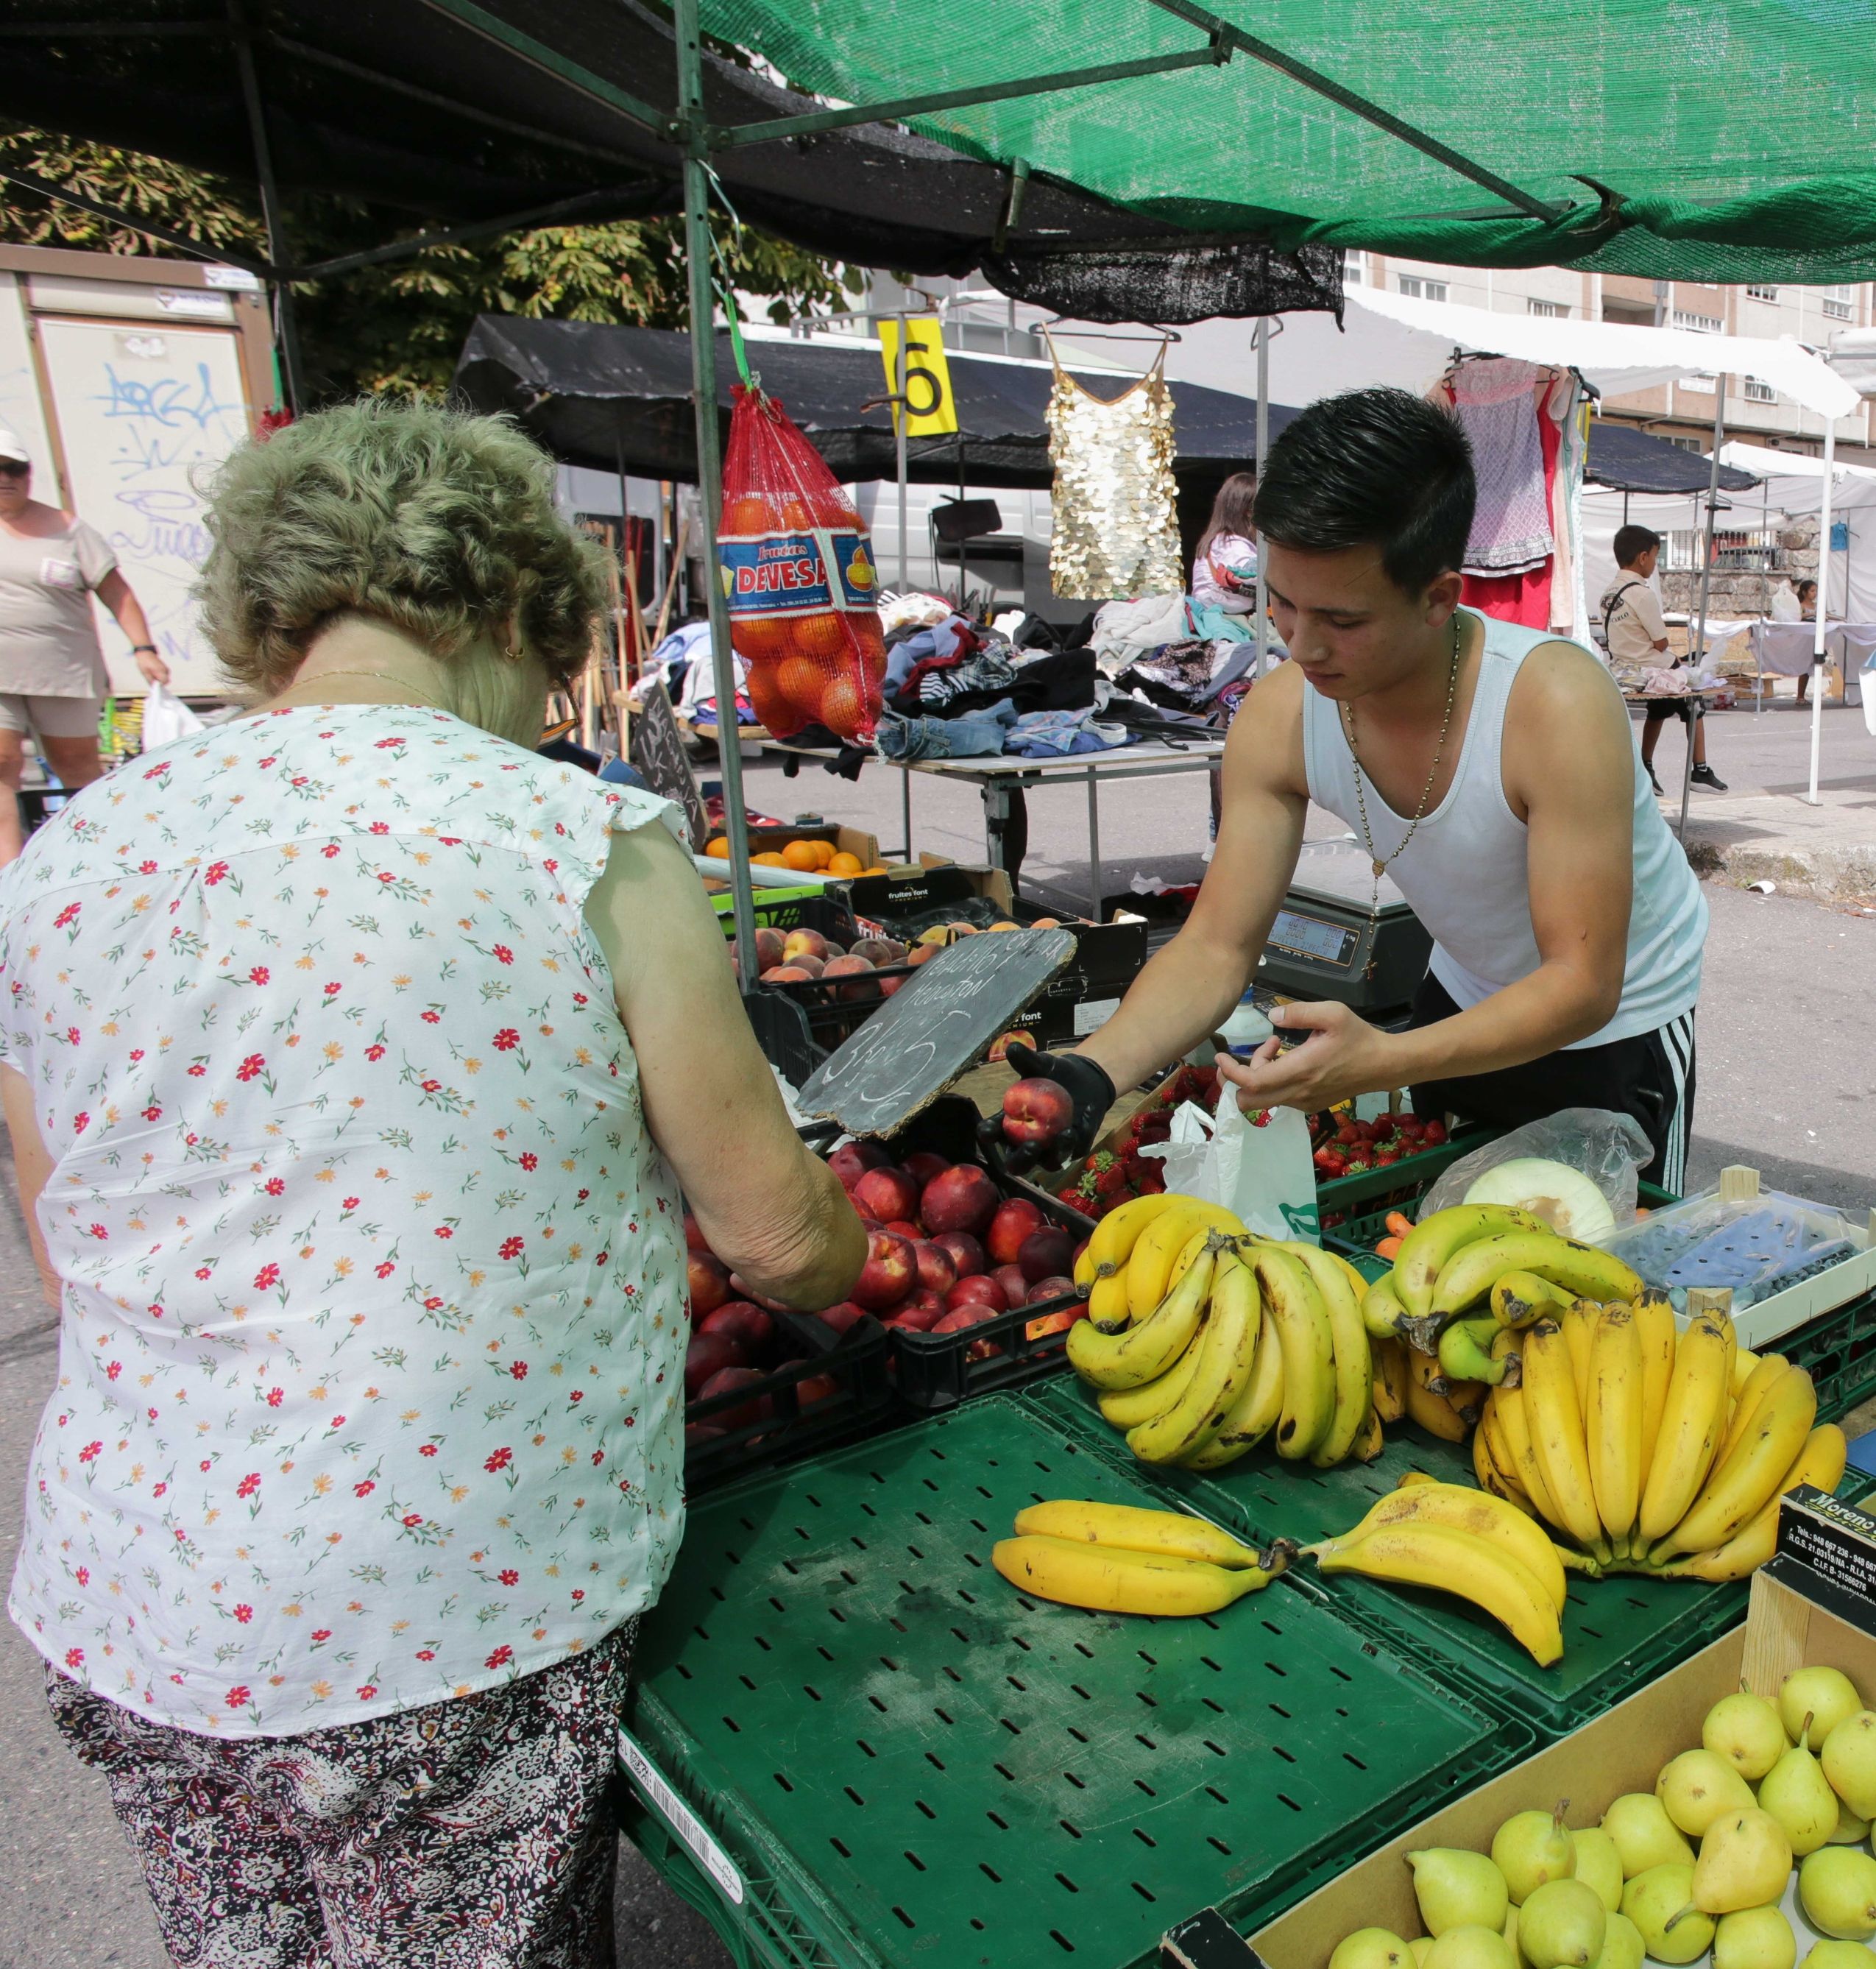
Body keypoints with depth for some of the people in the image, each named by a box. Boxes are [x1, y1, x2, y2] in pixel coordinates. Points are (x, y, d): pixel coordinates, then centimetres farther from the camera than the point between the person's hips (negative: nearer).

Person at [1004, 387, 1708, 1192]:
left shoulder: (1556, 702, -35)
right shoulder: (1279, 718, -22)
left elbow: (1582, 984, -34)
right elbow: (1215, 948, -20)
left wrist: (1384, 1060, -51)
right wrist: (1092, 1071, -38)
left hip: (1616, 1027, -4)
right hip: (1463, 1003, 4)